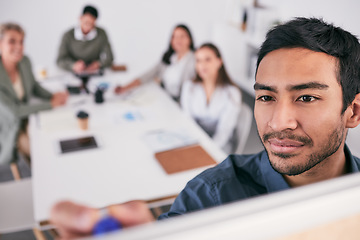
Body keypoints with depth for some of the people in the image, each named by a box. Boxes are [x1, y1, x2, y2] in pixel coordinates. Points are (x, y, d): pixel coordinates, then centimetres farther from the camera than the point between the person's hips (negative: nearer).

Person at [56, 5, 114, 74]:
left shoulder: (101, 34, -6)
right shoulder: (68, 36, -8)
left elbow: (109, 58, -2)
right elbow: (60, 60, -10)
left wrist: (98, 64, -22)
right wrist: (74, 65, -30)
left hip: (95, 74, 1)